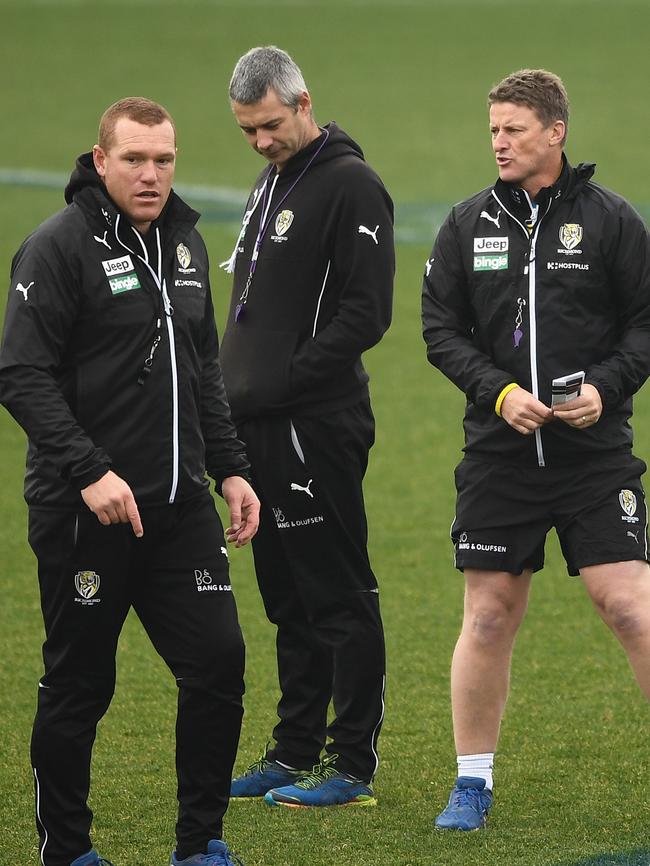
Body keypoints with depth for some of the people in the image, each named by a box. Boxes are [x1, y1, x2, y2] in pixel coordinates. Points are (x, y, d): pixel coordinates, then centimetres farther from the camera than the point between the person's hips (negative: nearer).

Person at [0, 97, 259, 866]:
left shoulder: (184, 242, 12)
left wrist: (230, 468, 16)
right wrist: (89, 471, -24)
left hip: (179, 507, 6)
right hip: (84, 513, -6)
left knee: (218, 661, -1)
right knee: (78, 685, 4)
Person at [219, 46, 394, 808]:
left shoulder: (351, 187, -11)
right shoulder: (270, 185, 18)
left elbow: (365, 314, -18)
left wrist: (279, 385, -19)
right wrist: (236, 389, 12)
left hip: (317, 429, -9)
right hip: (262, 430, 9)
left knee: (338, 597, -4)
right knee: (288, 599, 14)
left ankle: (352, 766, 0)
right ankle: (295, 751, 22)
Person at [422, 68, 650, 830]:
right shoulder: (469, 224, 6)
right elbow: (441, 327, 5)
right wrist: (499, 392, -10)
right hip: (498, 453, 2)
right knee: (489, 615, 5)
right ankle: (473, 782, 16)